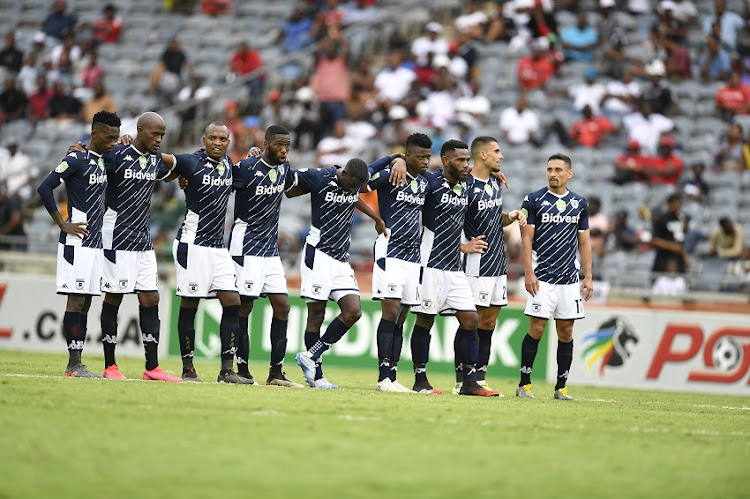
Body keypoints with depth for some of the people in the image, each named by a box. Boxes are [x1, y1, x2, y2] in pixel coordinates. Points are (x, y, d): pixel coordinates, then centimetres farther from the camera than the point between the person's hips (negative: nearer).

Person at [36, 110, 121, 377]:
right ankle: (74, 363, -8)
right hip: (77, 242, -8)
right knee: (76, 300, -8)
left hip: (95, 243, 8)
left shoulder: (103, 162, 14)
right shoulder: (76, 159, -11)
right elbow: (45, 188, -17)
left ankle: (76, 362, 11)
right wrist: (63, 224, -14)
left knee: (85, 303, 8)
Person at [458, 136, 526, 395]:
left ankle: (480, 379, 12)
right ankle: (462, 381, -4)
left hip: (498, 263, 9)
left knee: (489, 320, 8)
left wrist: (511, 216, 6)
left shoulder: (496, 183, 14)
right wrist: (465, 245, -20)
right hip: (477, 264, -9)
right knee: (473, 321, -8)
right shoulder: (464, 185, -13)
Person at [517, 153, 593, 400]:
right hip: (542, 276, -4)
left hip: (570, 278, 4)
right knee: (536, 328, -8)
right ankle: (524, 384, 0)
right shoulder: (534, 200, -1)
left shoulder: (579, 203, 11)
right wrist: (528, 273, -12)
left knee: (566, 332, 3)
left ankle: (561, 387, 9)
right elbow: (526, 239, -3)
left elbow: (584, 241, 14)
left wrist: (588, 277, 7)